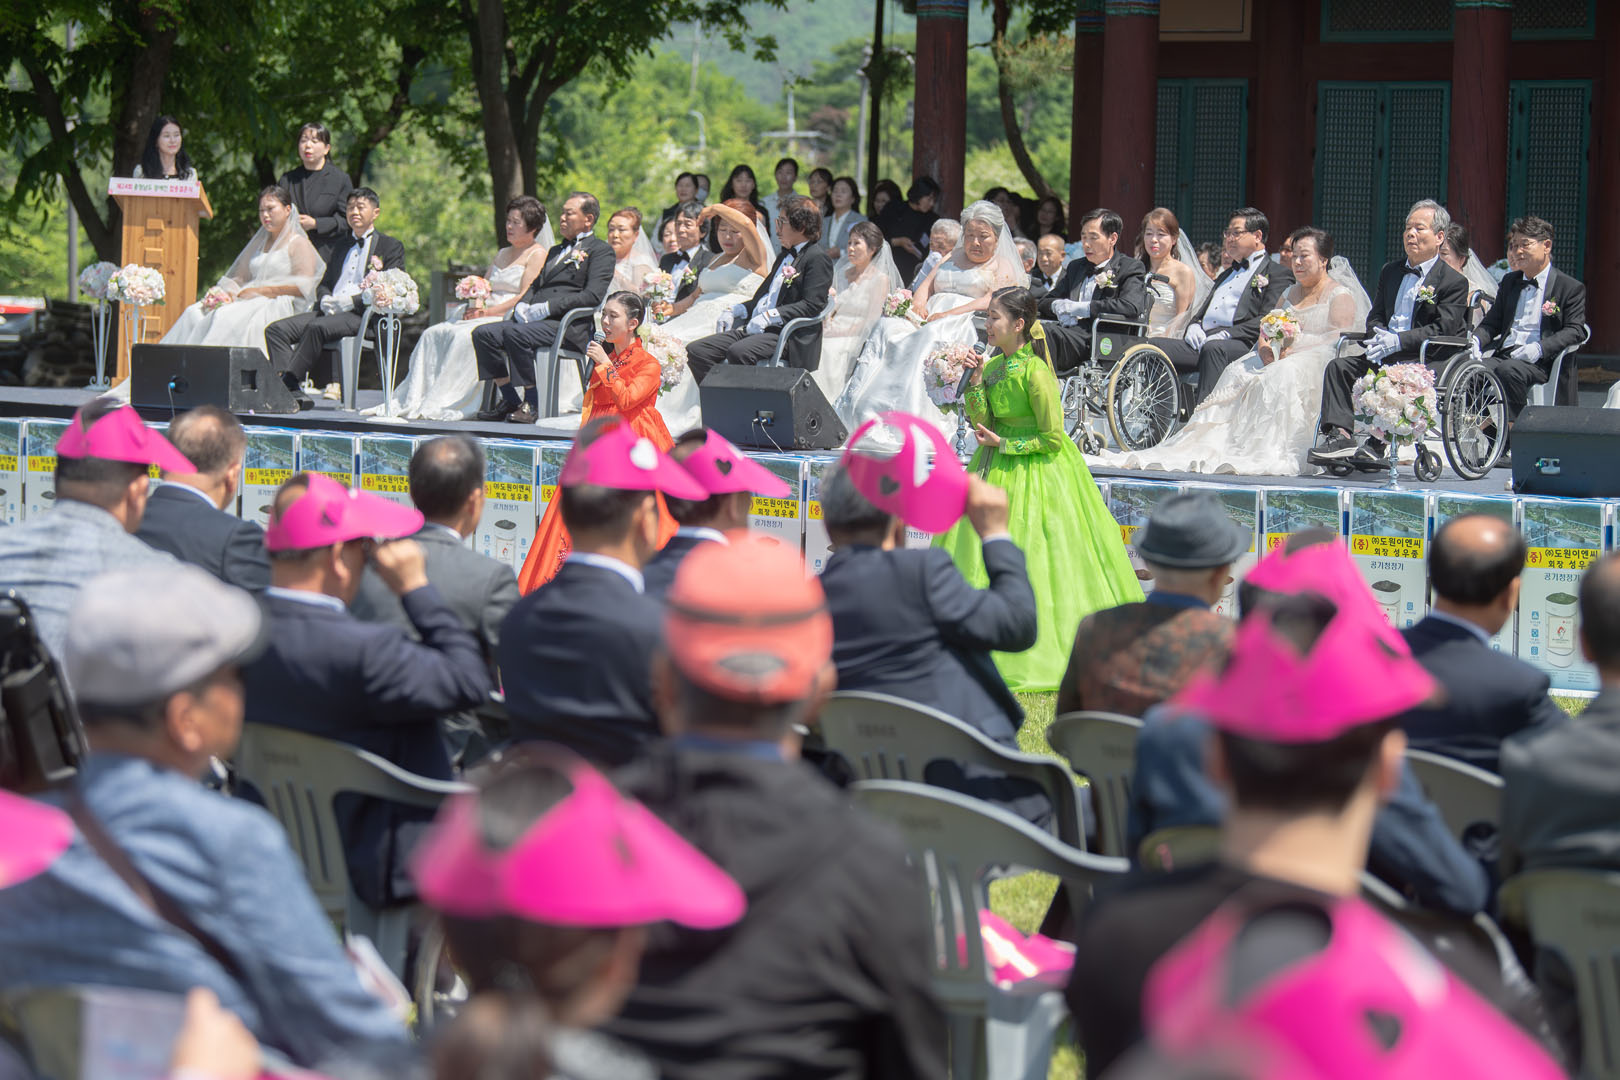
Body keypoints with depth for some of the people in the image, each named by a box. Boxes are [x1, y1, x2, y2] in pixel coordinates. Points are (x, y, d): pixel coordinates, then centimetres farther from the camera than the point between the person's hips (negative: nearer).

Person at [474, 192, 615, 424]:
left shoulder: (600, 251, 3)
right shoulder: (555, 251, 31)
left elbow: (593, 296, -10)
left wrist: (546, 308, -16)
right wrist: (522, 306, 2)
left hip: (568, 326, -8)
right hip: (534, 319, 8)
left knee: (514, 333, -34)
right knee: (483, 334, -13)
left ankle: (532, 403, -23)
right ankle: (509, 400, -8)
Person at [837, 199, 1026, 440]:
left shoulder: (1003, 267, 13)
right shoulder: (951, 260, 33)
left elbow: (992, 302, -4)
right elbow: (927, 286, 23)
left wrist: (949, 314, -17)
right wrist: (918, 304, -3)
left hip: (965, 324, -6)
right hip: (930, 318, 6)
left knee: (930, 337, -40)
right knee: (887, 329, -26)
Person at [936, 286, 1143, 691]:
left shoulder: (1034, 371, -19)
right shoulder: (994, 365, 5)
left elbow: (1052, 438, -17)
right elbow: (980, 423, 4)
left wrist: (1002, 444, -14)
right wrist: (976, 382, -7)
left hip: (1036, 472, -8)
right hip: (998, 471, 8)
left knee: (1030, 561, -3)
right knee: (982, 553, 11)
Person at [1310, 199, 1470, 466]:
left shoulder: (1454, 281, -1)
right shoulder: (1390, 271, 20)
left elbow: (1443, 329, -12)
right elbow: (1375, 317, 19)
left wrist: (1398, 341, -21)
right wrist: (1379, 338, -7)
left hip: (1430, 360, -7)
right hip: (1387, 356, 7)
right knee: (1339, 367, -14)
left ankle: (1378, 445, -37)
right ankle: (1340, 435, -28)